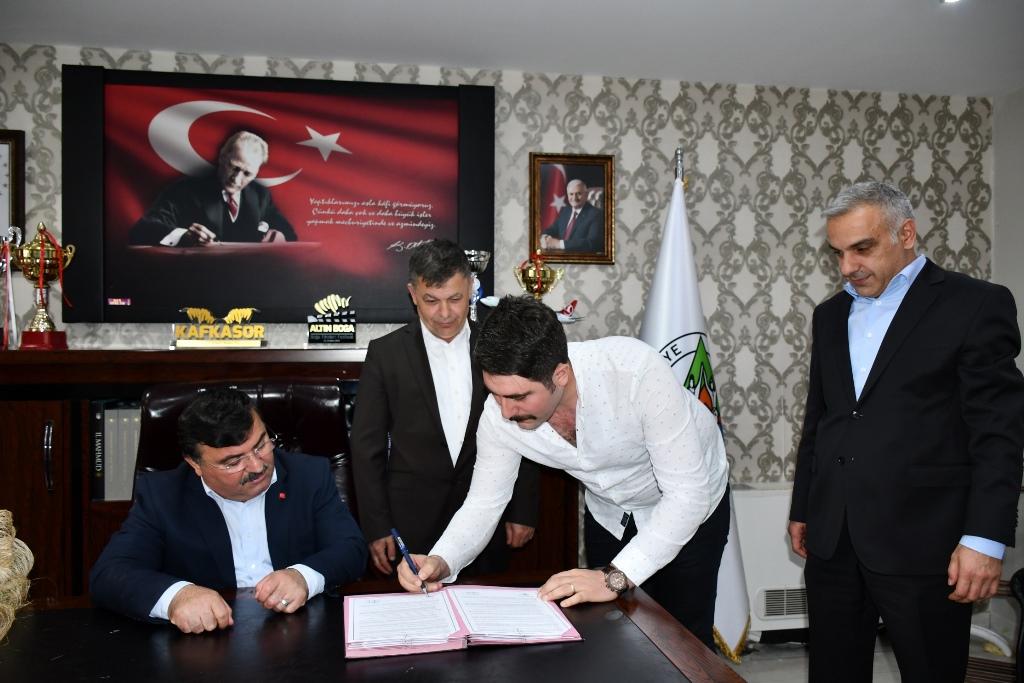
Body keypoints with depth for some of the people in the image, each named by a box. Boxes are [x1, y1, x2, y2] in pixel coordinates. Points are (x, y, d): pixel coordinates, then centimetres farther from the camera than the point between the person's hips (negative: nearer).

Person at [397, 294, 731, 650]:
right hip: (610, 513, 4)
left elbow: (689, 492, -34)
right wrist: (441, 561, -32)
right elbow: (484, 502, -13)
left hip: (690, 502, -3)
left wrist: (616, 577, -40)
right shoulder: (500, 415, -26)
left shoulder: (638, 371, -40)